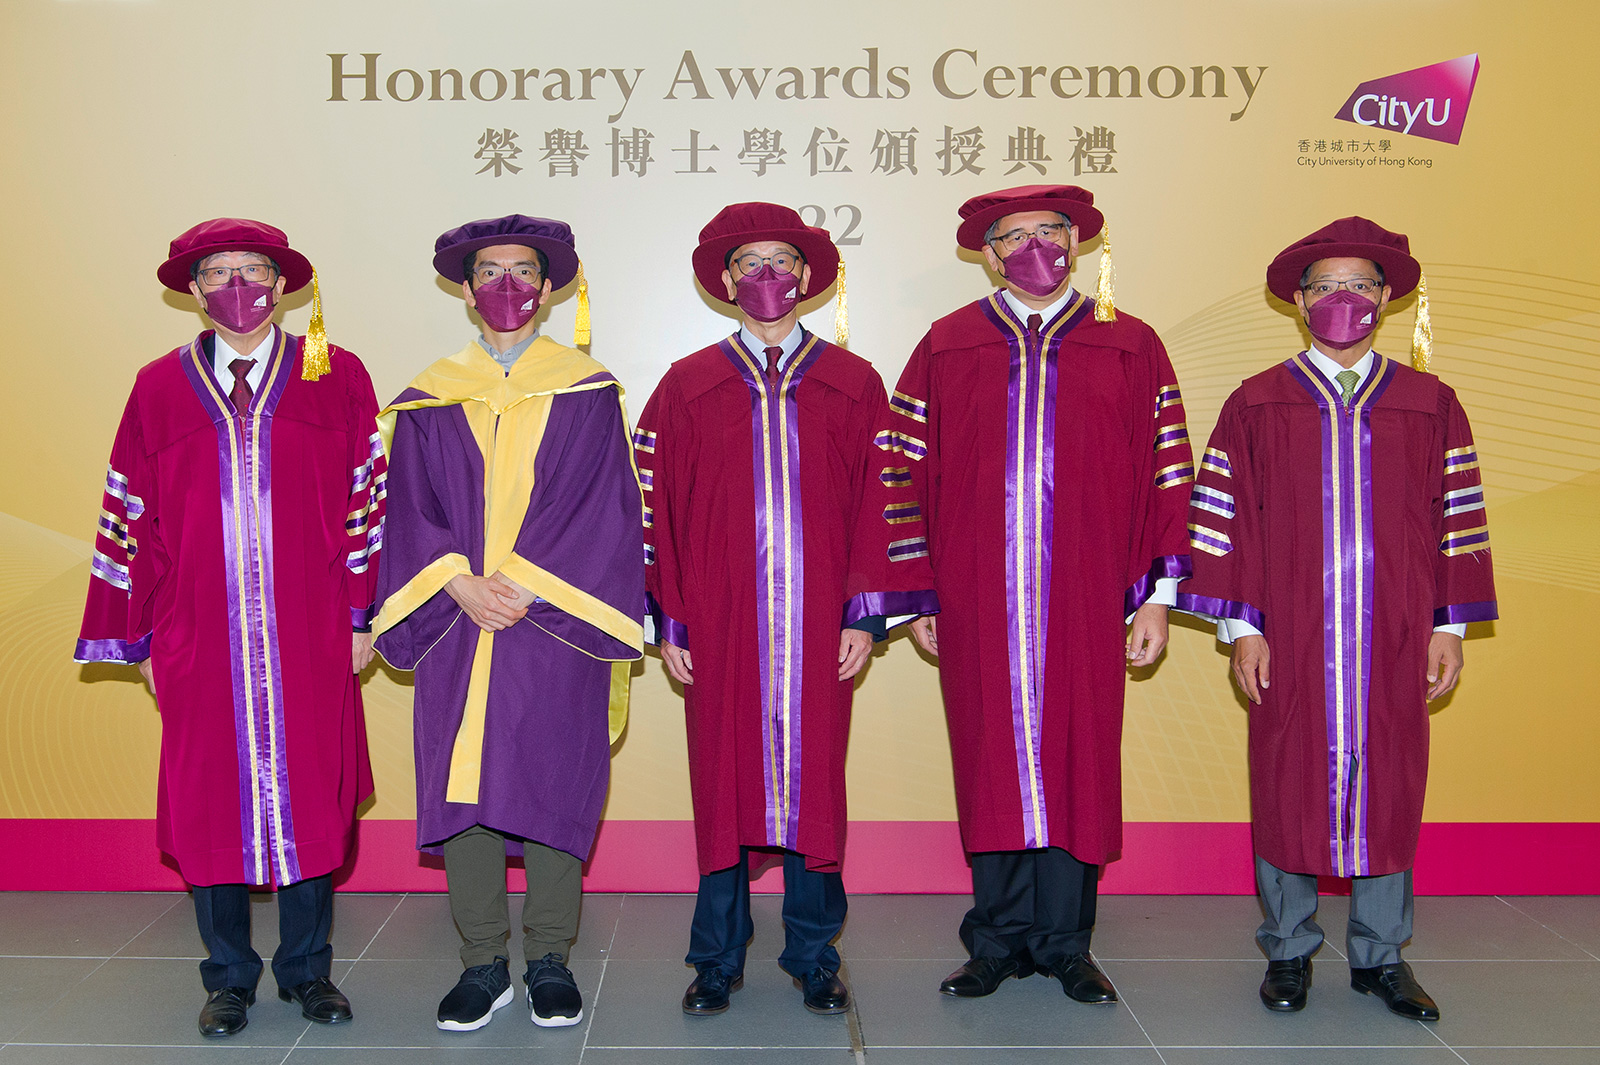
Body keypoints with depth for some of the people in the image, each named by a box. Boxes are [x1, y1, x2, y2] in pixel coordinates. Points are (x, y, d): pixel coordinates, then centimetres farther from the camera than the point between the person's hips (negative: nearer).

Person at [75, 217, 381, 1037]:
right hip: (200, 641, 1)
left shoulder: (337, 377, 3)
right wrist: (141, 637, 5)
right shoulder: (158, 389, 6)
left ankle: (307, 970, 22)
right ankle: (228, 977, 22)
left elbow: (368, 500, 3)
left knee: (309, 795, 6)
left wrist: (362, 616, -1)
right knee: (211, 805, 6)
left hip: (310, 642, -1)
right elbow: (131, 519, 7)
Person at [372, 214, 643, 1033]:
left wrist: (523, 587, -12)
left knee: (552, 783, 2)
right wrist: (460, 585, -12)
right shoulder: (428, 400, 11)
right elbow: (411, 509, 5)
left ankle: (549, 960, 15)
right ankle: (482, 963, 15)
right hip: (456, 626, 2)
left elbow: (601, 505, -3)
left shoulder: (587, 392, 6)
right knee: (461, 785, 2)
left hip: (555, 622, -1)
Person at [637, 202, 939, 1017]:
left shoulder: (854, 385, 7)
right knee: (723, 783, 5)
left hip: (817, 628, 0)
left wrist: (865, 614, -4)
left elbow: (881, 501, 4)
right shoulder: (685, 388, 6)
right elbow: (658, 511, 4)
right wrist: (669, 623, -2)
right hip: (719, 629, 0)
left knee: (814, 782, 6)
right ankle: (718, 961, 19)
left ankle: (814, 957, 21)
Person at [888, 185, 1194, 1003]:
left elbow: (1165, 475, 4)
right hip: (976, 600, 0)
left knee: (1077, 760, 5)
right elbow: (911, 476, 5)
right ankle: (1000, 940, 21)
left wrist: (1156, 595, -1)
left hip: (1084, 601, 0)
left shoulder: (1129, 346, 6)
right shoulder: (945, 349, 6)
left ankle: (1065, 944, 20)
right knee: (991, 759, 6)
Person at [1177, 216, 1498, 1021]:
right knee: (1287, 788, 5)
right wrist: (1241, 628, -6)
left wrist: (1449, 627, 3)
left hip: (1394, 646, 2)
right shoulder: (1255, 407, 2)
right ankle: (1288, 952, 21)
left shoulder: (1430, 405, 7)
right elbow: (1226, 523, -1)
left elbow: (1457, 522, 7)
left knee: (1387, 789, 8)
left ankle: (1379, 956, 23)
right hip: (1290, 644, -1)